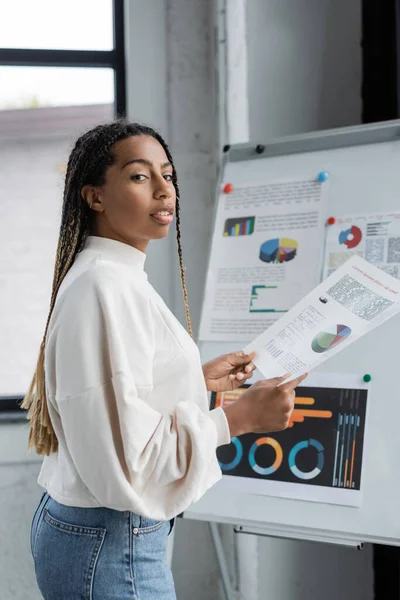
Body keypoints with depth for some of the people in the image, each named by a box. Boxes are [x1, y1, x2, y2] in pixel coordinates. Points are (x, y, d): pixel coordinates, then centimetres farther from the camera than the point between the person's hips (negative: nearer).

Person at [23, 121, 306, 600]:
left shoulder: (113, 275, 10)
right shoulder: (104, 287, -21)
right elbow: (121, 449, -26)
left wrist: (200, 378, 14)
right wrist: (240, 417, -20)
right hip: (111, 546, -10)